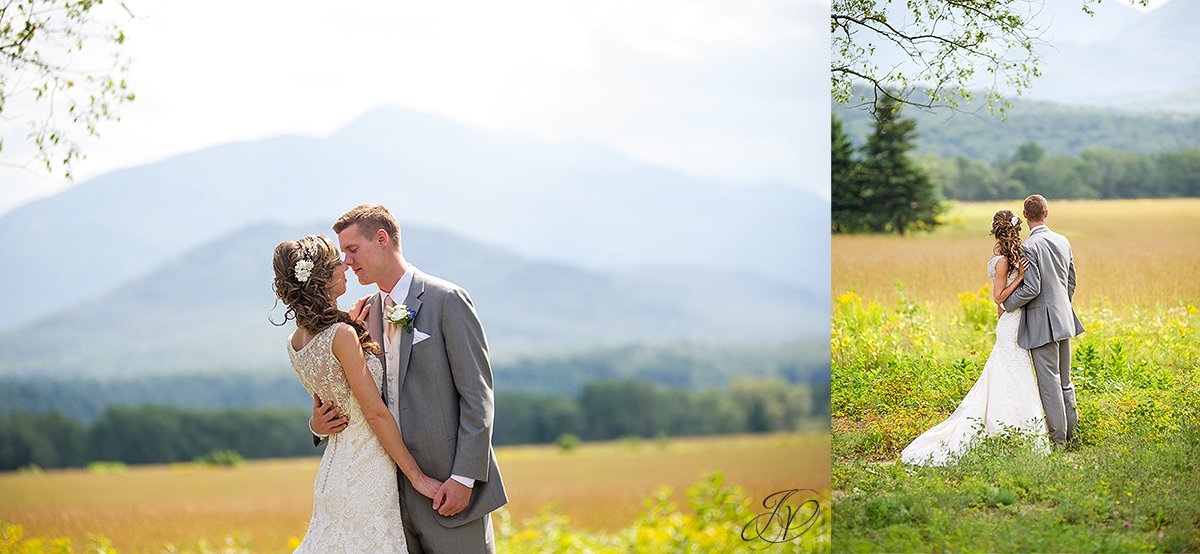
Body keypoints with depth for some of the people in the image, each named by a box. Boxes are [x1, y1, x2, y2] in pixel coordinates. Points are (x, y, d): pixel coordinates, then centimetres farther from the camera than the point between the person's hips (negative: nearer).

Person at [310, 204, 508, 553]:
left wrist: (464, 477, -16)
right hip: (397, 492, 6)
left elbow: (478, 395, -10)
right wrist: (320, 425, 0)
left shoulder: (446, 300, -6)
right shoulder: (368, 314, 14)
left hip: (447, 487, -6)